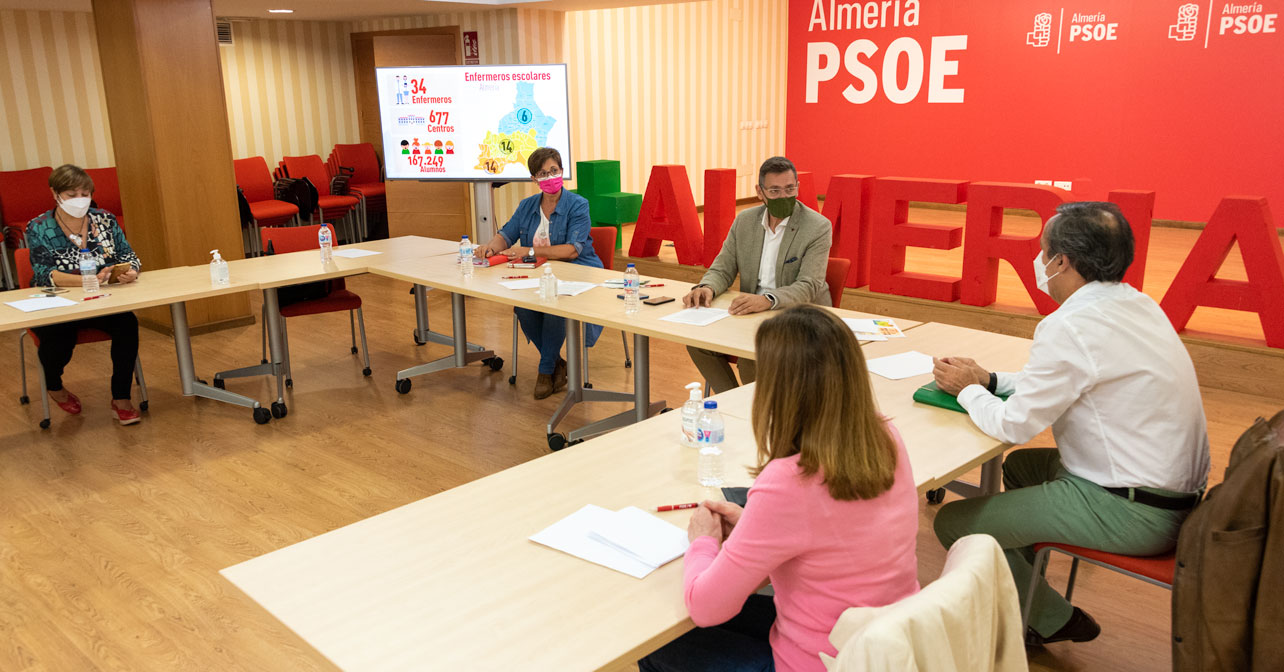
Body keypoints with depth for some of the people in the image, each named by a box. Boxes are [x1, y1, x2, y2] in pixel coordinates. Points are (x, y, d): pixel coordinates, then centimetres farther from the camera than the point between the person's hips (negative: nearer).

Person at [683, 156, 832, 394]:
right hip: (752, 313, 6)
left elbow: (808, 287, -21)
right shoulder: (744, 221, 4)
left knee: (752, 357, -30)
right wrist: (707, 288, -18)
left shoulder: (818, 227, -12)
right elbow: (723, 268, 7)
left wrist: (767, 300, -40)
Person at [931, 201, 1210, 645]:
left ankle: (1052, 619, 12)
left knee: (953, 523, -8)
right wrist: (989, 380, 12)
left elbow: (1012, 425, -17)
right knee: (1020, 465, 30)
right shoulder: (1137, 305, 7)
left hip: (1129, 513, -10)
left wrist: (967, 389, 1)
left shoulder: (1071, 326, -22)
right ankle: (1026, 590, 36)